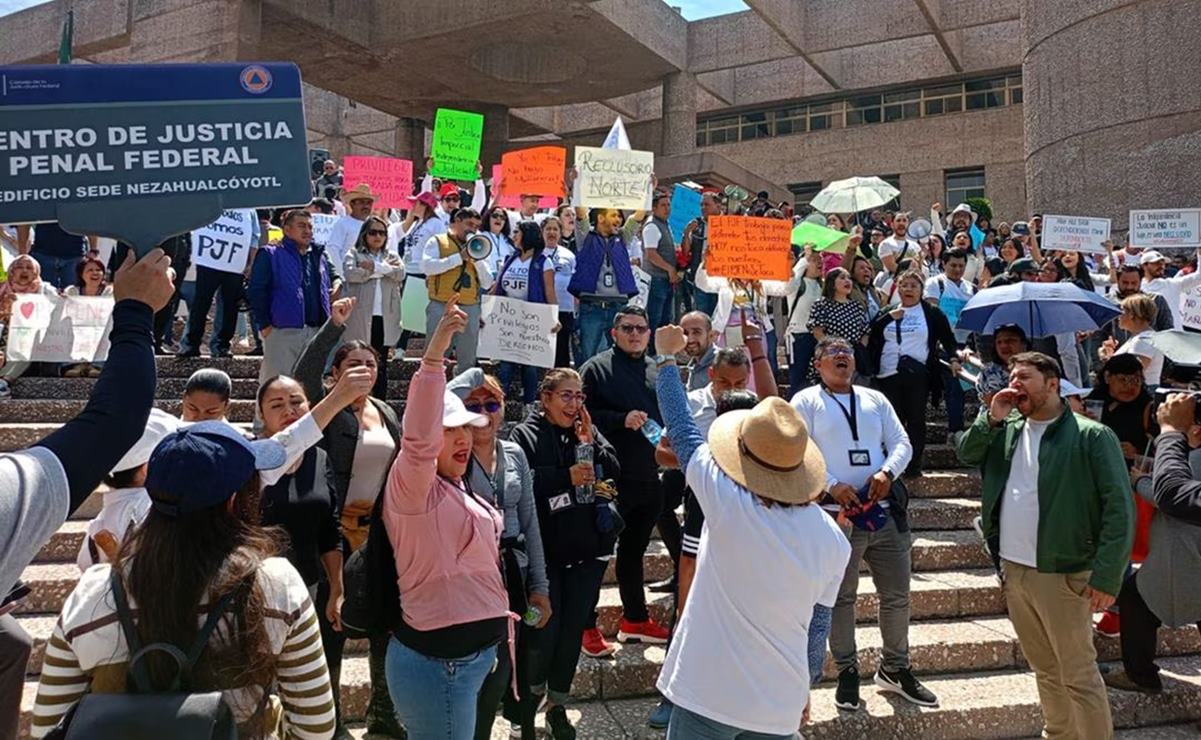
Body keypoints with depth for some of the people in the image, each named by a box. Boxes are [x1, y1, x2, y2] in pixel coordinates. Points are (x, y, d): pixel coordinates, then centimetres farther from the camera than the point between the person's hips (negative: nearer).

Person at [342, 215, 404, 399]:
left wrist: (374, 266, -7)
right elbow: (351, 273, -11)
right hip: (360, 318, -3)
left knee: (381, 366, 6)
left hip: (385, 319, 3)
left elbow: (400, 273, -1)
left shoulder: (392, 256, 19)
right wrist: (385, 268, -6)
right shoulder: (354, 254, 10)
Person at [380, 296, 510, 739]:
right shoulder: (412, 486, -16)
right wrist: (433, 355, -43)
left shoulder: (459, 489, 12)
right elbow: (417, 437, -35)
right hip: (439, 661, -9)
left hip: (471, 652, 9)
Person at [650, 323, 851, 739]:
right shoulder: (833, 540, -7)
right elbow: (818, 627, 5)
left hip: (708, 695, -4)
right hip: (781, 706, 4)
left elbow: (681, 427, -4)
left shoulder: (726, 500, -18)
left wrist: (667, 357, 10)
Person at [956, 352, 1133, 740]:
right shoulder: (1007, 431, 9)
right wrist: (992, 418, -7)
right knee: (1045, 668, 19)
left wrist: (1106, 576, -17)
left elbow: (1120, 508, -12)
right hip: (1012, 570, 6)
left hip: (1061, 574, -6)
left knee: (1079, 675, 1)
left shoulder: (1092, 436, -10)